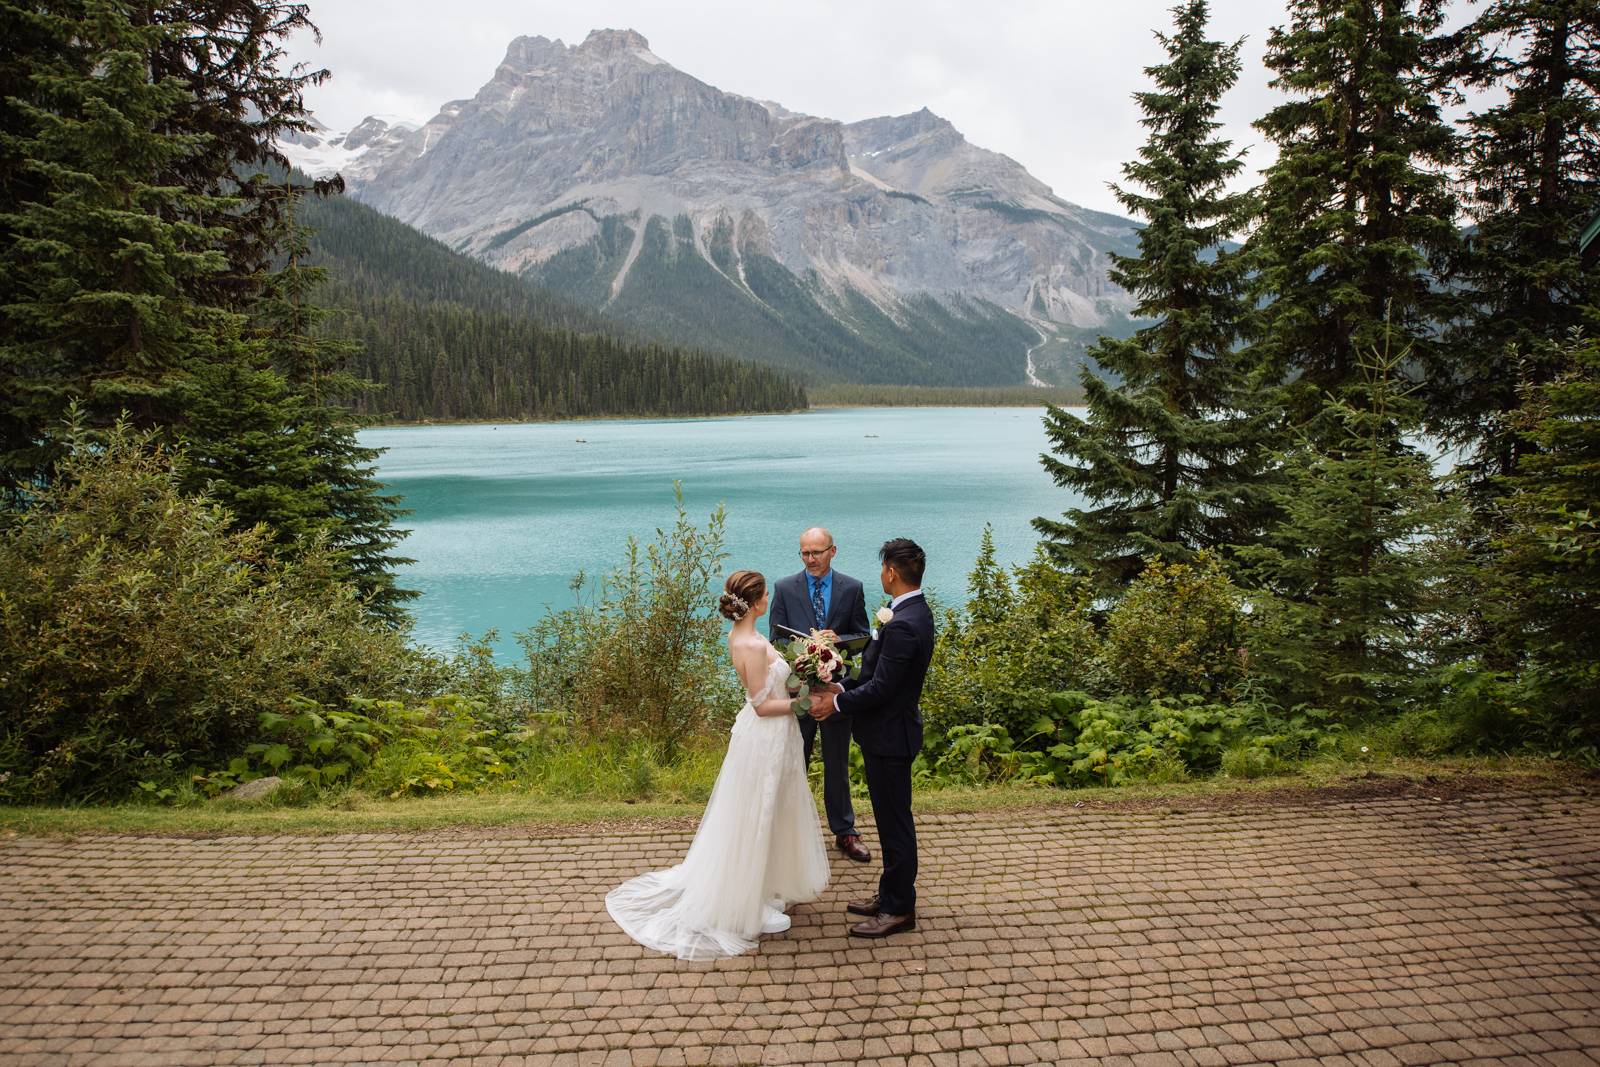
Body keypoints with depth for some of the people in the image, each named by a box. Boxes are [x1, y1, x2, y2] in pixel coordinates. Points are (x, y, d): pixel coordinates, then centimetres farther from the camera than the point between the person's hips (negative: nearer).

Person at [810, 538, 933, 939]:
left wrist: (837, 702, -12)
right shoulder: (915, 612, 6)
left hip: (888, 736, -10)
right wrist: (845, 689, 5)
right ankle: (892, 895, 33)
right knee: (892, 819, 20)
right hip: (891, 729, 10)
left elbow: (880, 688, -25)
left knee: (895, 823, 3)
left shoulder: (903, 625, -27)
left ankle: (899, 910, 17)